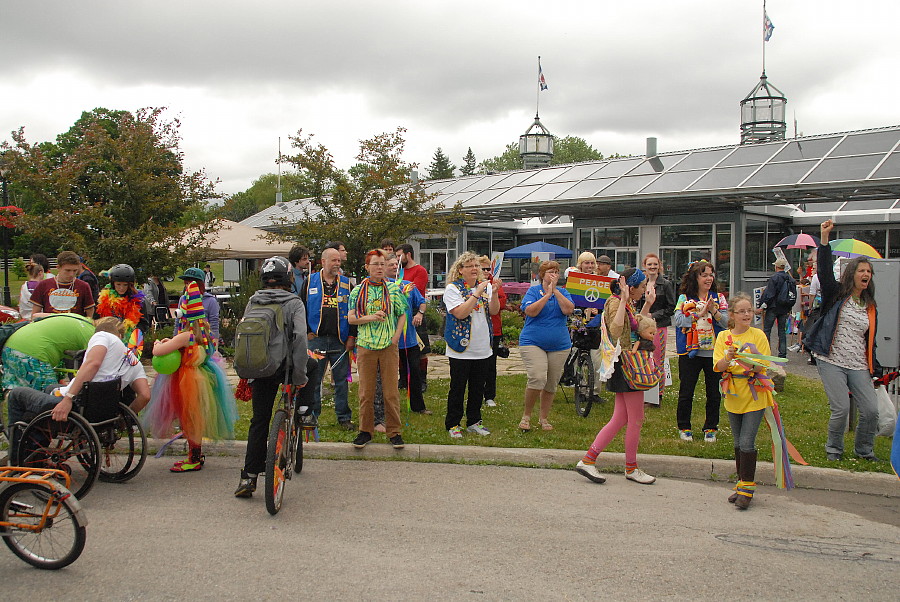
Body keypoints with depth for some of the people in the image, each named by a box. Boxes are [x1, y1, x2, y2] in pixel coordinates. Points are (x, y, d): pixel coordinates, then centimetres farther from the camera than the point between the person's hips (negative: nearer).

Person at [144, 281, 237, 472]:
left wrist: (158, 344, -3)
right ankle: (196, 454, 29)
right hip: (202, 376, 9)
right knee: (194, 419, 19)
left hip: (189, 382, -9)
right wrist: (170, 342, 10)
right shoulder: (204, 333, 3)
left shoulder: (186, 336, -24)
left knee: (189, 420, 2)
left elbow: (157, 352, -27)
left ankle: (194, 459, 11)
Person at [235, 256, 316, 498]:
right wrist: (300, 374, -14)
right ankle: (303, 410, 19)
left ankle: (248, 477, 8)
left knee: (259, 421, 11)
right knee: (312, 365, 31)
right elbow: (299, 337, -16)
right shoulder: (294, 303, -2)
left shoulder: (253, 302, 11)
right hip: (285, 366, -3)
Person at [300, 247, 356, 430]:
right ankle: (312, 415, 14)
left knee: (341, 380, 4)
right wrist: (306, 332, -1)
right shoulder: (310, 282, 6)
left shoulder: (347, 284, 10)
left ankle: (344, 417, 13)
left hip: (340, 341, 1)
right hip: (316, 339, -1)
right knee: (313, 380, 3)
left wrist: (352, 336, 2)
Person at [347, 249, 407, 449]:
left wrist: (396, 336, -3)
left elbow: (402, 315, 10)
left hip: (389, 346, 0)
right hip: (365, 345, 0)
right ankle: (365, 431, 16)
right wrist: (370, 317, -15)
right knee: (366, 391, 4)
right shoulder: (358, 291, 4)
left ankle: (394, 431, 11)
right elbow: (350, 318, 1)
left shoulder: (393, 288, 5)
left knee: (391, 391, 1)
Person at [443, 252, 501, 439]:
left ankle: (474, 422, 24)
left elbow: (494, 311, -3)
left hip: (482, 348, 5)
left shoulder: (485, 286, 8)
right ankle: (452, 425, 12)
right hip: (461, 349, -5)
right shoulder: (453, 288, -6)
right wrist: (477, 293, -22)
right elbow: (460, 313, -20)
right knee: (457, 388, 1)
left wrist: (494, 293, -19)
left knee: (478, 387, 11)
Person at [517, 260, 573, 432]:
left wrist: (555, 291, -13)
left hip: (559, 345, 4)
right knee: (537, 379, -20)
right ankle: (526, 416, -1)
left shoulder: (562, 292, 9)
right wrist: (547, 294, -16)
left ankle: (543, 418, 24)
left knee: (551, 385, 8)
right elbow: (531, 311, -16)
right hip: (533, 342, -4)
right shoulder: (533, 291, 1)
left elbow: (569, 310, -10)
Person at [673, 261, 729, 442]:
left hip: (714, 351, 2)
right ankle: (684, 427, 20)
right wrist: (700, 313, -19)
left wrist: (714, 311, -18)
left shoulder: (718, 298, 6)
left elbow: (728, 322, -3)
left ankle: (710, 428, 22)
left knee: (714, 393, 8)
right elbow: (678, 320, -13)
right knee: (686, 392, 5)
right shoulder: (684, 298, 2)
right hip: (690, 352, -1)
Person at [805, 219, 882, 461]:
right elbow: (825, 270, -12)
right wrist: (824, 238, -21)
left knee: (871, 410, -2)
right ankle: (833, 449, 16)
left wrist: (874, 367, 13)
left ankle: (864, 450, 23)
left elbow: (871, 340, 19)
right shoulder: (837, 294, 2)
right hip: (831, 362, -4)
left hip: (858, 366, 4)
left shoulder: (870, 307, 15)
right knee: (841, 409, -9)